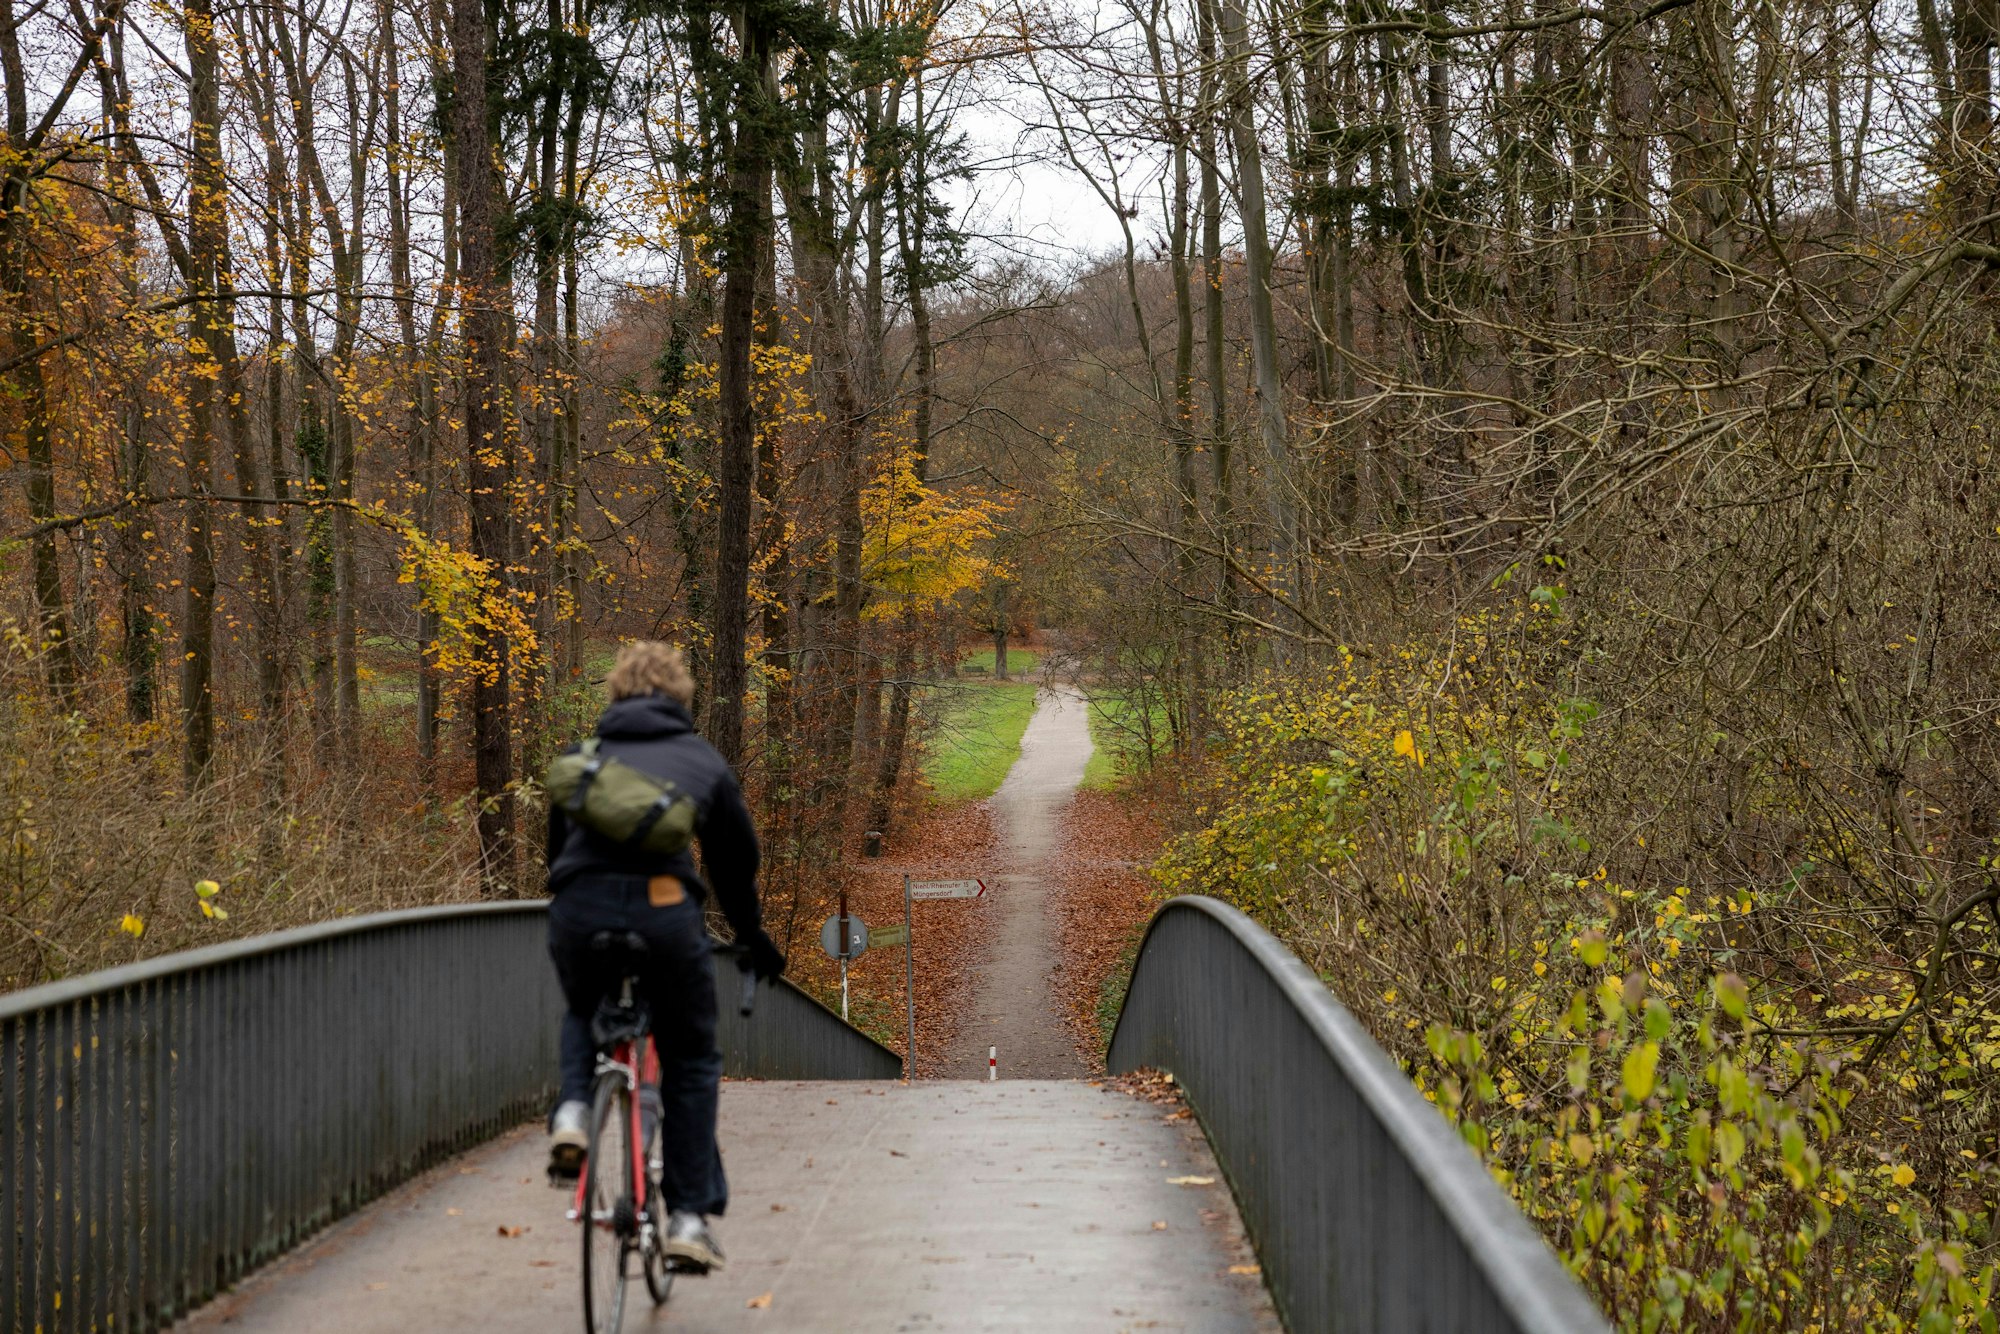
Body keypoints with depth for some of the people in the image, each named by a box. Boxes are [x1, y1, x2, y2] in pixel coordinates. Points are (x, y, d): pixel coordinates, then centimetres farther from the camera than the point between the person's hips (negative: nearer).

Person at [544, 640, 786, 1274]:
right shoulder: (704, 760, 23)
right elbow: (737, 859, 29)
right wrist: (753, 938, 44)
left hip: (579, 908, 1)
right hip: (664, 906, -1)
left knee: (582, 1014, 34)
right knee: (691, 1060, 17)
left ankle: (572, 1112, 8)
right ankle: (690, 1217, 13)